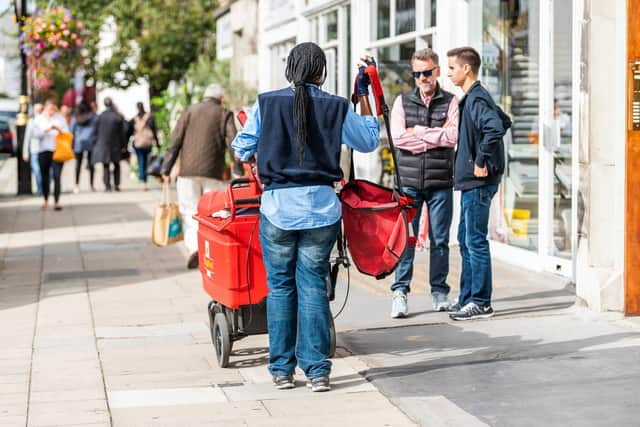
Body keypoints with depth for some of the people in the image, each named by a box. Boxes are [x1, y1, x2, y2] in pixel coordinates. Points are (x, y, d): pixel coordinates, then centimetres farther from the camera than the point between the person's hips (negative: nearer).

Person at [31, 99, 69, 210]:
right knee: (45, 177, 10)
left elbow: (67, 133, 6)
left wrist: (59, 129, -14)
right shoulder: (39, 119, 7)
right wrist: (47, 129, -17)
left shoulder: (60, 118, 8)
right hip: (43, 151, 1)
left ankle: (57, 202, -12)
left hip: (57, 151, -1)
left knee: (57, 176, -12)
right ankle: (46, 200, 26)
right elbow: (35, 134, -4)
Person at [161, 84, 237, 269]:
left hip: (188, 171, 1)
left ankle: (194, 247, -15)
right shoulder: (224, 115, 5)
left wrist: (166, 169, 5)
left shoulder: (189, 111, 8)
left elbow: (175, 141, 3)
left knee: (190, 211, 5)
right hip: (213, 173, -1)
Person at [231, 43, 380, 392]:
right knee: (313, 285, 5)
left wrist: (253, 170, 28)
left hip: (277, 206, 0)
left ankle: (282, 369, 13)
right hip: (321, 205, 0)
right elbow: (369, 140, 15)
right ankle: (317, 370, 3)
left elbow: (242, 149, 7)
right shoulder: (337, 107, 1)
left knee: (280, 285, 9)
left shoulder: (267, 103, -1)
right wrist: (364, 95, 22)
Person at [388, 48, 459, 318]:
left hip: (441, 183, 0)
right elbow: (397, 137, -6)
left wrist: (418, 131, -7)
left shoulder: (450, 102, 6)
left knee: (439, 240, 5)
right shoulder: (402, 101, 8)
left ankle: (439, 291, 15)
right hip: (409, 181, 0)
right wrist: (437, 136, -8)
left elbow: (453, 136, -10)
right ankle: (400, 292, 0)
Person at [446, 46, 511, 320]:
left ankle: (481, 303, -1)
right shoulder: (475, 97, 15)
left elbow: (495, 128, -31)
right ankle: (467, 298, 21)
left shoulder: (476, 99, -15)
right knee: (466, 240, 14)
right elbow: (504, 122, 28)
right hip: (472, 182, 10)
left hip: (478, 182, -10)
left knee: (475, 241, -5)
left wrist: (482, 161, -23)